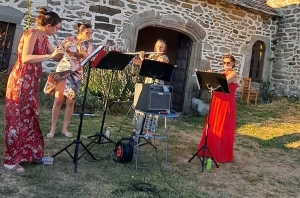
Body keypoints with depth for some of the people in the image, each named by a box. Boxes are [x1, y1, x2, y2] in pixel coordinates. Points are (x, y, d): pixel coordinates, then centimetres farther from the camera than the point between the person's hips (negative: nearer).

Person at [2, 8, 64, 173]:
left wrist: (63, 50, -3)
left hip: (31, 83, 9)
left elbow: (56, 58, 15)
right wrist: (49, 55, -28)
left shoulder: (44, 38, 12)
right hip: (20, 82, -9)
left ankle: (26, 153, 25)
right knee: (17, 119, -4)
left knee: (29, 119, 13)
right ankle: (9, 160, 5)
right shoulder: (31, 34, -15)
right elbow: (25, 58, -26)